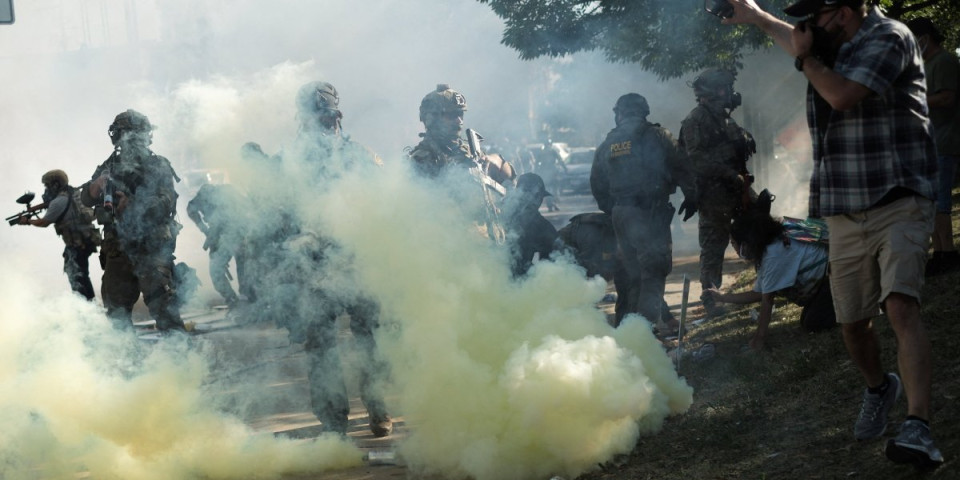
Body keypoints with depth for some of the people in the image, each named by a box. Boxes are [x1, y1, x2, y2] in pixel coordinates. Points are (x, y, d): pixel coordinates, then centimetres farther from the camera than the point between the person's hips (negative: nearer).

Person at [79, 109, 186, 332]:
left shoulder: (158, 166, 5)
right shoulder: (109, 167, 16)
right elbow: (86, 199, 9)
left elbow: (167, 202, -8)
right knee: (116, 303, 6)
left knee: (159, 293, -19)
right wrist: (98, 184, -15)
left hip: (152, 244, -4)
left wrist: (134, 206, -24)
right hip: (118, 245, 4)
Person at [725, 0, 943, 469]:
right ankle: (878, 389, 44)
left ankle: (919, 430, -36)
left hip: (898, 205, -7)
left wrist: (807, 58, -5)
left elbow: (841, 95, -22)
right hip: (844, 215, 7)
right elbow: (796, 43, 39)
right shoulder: (829, 46, 14)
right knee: (853, 322, 12)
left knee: (901, 305, -25)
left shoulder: (889, 39, -10)